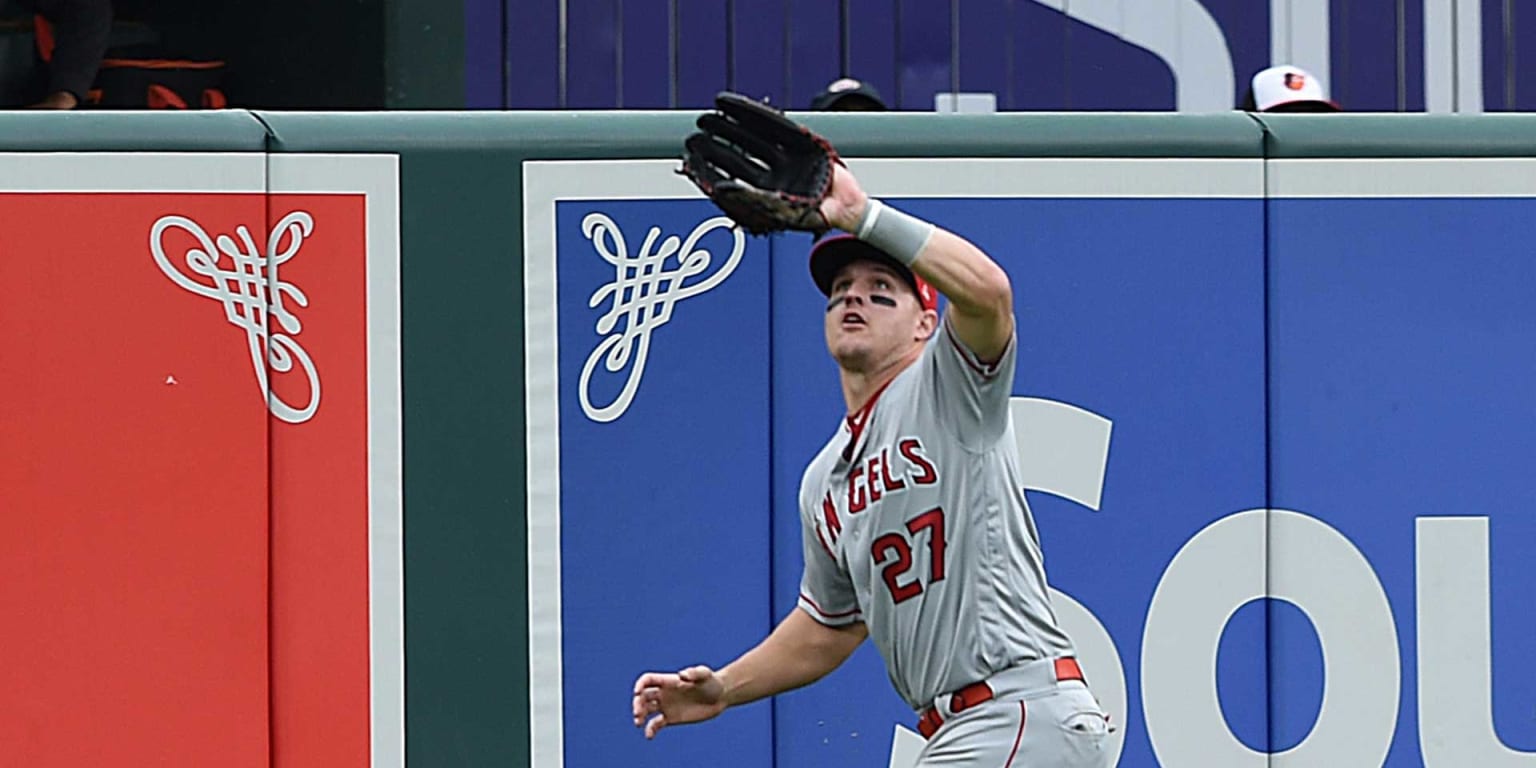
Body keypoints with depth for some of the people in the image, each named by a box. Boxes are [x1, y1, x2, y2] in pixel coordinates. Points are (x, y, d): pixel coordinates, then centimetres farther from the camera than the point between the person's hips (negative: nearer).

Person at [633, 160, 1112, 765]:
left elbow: (987, 291, -25)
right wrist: (724, 689, 19)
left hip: (1025, 709, -9)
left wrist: (863, 215, -25)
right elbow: (829, 625, 30)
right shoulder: (824, 483, 20)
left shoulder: (948, 388, -2)